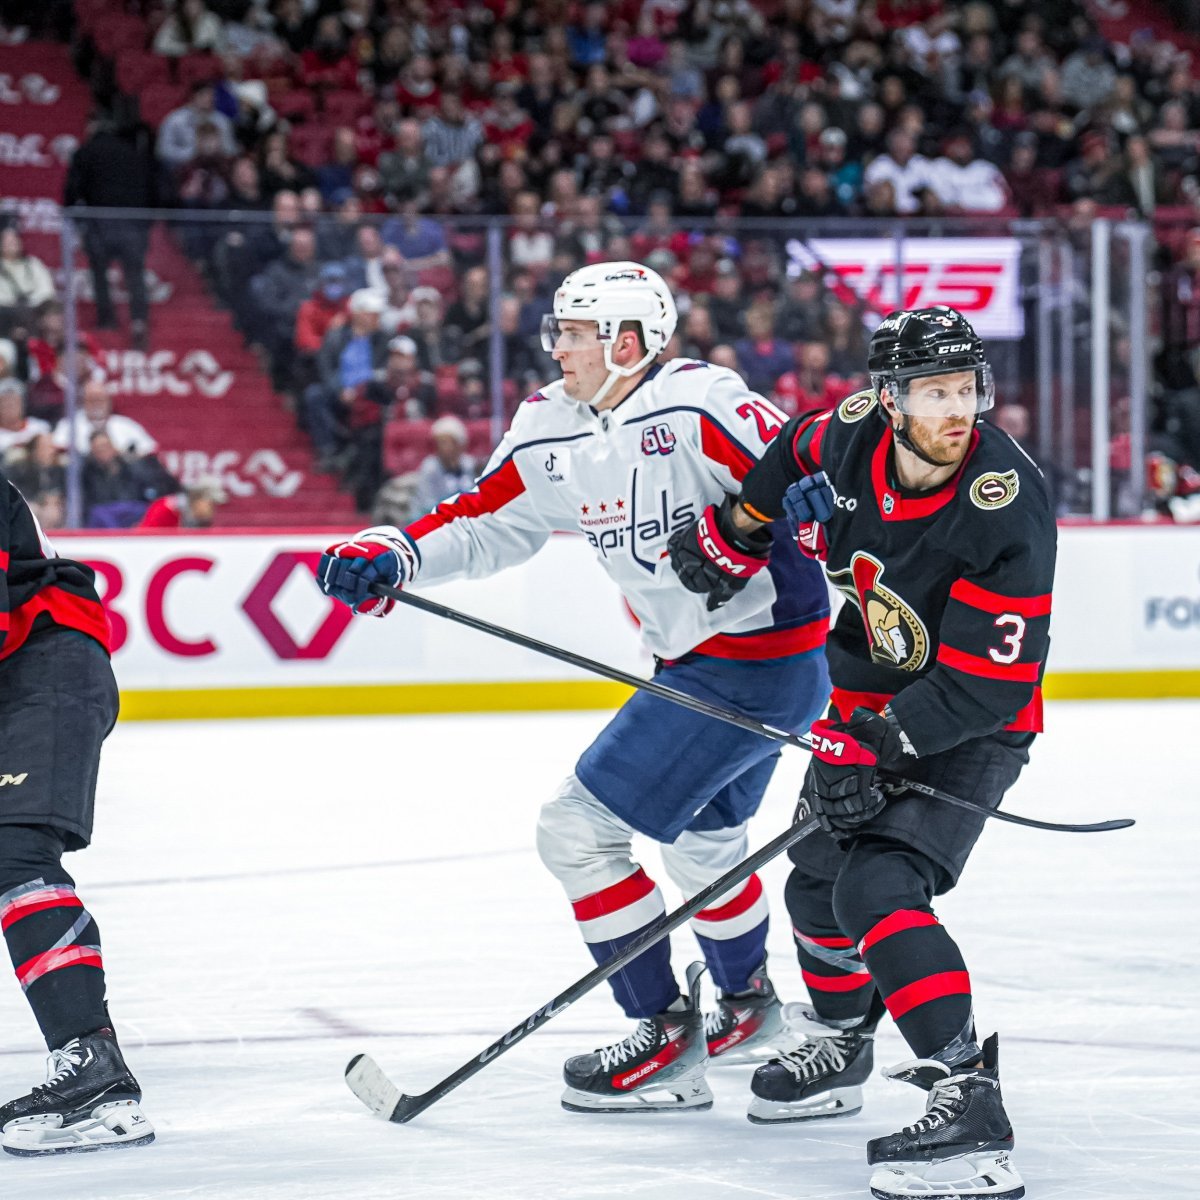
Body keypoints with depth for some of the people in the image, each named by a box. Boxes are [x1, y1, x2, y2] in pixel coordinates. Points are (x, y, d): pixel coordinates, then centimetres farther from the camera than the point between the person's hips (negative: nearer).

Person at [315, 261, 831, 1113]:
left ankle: (667, 1042, -2)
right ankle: (749, 1004, 56)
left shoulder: (698, 406, -21)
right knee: (698, 834, 31)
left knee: (580, 827, -9)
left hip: (758, 658, -10)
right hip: (700, 662, 10)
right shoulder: (553, 430, 5)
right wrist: (391, 555, -3)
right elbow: (485, 523, 11)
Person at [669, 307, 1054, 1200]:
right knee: (819, 874, 22)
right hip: (874, 689, 8)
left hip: (971, 725, -8)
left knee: (878, 889, -26)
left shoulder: (1006, 513, -32)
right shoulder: (854, 433, -15)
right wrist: (736, 531, 8)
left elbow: (985, 683, -30)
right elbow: (795, 459, 13)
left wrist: (877, 747, -33)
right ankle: (841, 1053, 47)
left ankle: (970, 1105, -32)